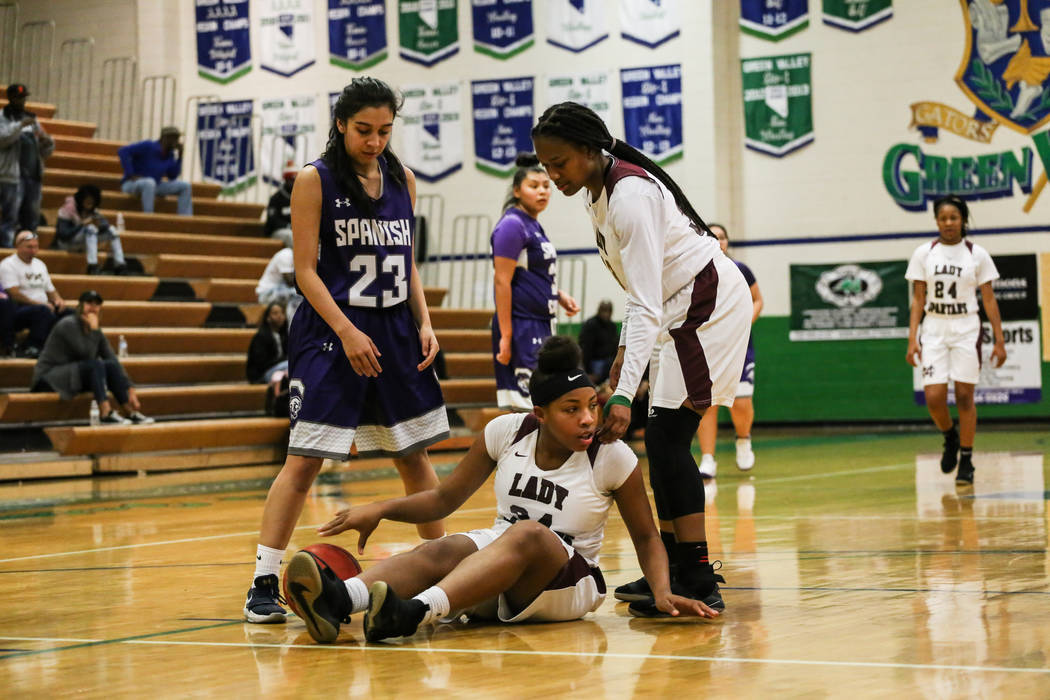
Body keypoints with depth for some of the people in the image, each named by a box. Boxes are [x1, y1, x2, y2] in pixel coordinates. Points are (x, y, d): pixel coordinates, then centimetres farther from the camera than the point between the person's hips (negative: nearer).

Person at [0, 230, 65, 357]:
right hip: (18, 311, -7)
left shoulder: (39, 264, 22)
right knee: (43, 311, -38)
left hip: (43, 308, 7)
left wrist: (58, 300, 1)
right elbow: (14, 294, -14)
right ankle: (32, 347, -36)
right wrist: (39, 304, -20)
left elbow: (50, 290, 25)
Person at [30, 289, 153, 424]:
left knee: (111, 365, -13)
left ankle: (131, 413, -19)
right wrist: (93, 329, -18)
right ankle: (106, 414, -41)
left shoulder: (95, 330, 7)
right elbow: (87, 355, -23)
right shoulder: (69, 325, -16)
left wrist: (130, 389, -8)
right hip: (49, 377, -7)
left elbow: (112, 358, 0)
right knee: (95, 365, -29)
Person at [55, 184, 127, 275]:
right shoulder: (68, 209, -19)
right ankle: (92, 266, -44)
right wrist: (83, 224, -33)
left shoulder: (92, 210, 1)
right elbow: (63, 234, -26)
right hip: (66, 243, -7)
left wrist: (99, 224, -27)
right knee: (90, 228, -33)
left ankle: (119, 265, -17)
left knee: (111, 230, -8)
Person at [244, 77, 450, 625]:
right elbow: (306, 270, -8)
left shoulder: (402, 180, 10)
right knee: (305, 457, -10)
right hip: (330, 331, -5)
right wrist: (347, 332, -17)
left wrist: (424, 324, 3)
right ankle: (263, 584, -7)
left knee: (415, 454, 13)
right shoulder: (315, 180, -5)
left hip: (395, 330, 5)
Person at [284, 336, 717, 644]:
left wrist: (663, 593, -18)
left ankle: (416, 611, -62)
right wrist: (382, 509, -9)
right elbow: (445, 498, 6)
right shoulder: (507, 432, -2)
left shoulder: (613, 458, -9)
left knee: (529, 535, -36)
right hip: (494, 574, 3)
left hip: (568, 585, -3)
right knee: (442, 551, -31)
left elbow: (645, 537, 1)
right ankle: (340, 599, -63)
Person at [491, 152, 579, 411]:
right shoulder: (512, 225, -12)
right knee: (525, 410, -12)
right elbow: (501, 282, -18)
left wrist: (559, 296, 11)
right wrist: (506, 337, -23)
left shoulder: (534, 226, 16)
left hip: (540, 329, 10)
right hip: (520, 327, -10)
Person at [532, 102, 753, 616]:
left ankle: (699, 584, -15)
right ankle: (672, 569, 15)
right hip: (680, 309, 10)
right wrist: (625, 350, 15)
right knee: (660, 440, 9)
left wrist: (623, 394, -36)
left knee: (666, 439, -14)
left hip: (709, 302, -10)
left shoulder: (630, 194, -25)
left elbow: (647, 305, -31)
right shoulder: (598, 192, 4)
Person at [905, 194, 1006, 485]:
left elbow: (989, 299, 3)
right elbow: (917, 299, 4)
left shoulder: (977, 254, 0)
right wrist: (912, 338, -5)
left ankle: (966, 462, 9)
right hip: (934, 330, 1)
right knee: (933, 398, -8)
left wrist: (999, 340, -1)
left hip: (966, 330, -1)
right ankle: (950, 438, 24)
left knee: (964, 397, -2)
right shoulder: (924, 254, 2)